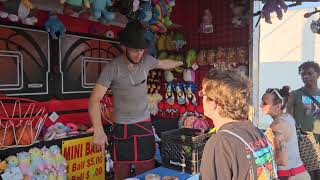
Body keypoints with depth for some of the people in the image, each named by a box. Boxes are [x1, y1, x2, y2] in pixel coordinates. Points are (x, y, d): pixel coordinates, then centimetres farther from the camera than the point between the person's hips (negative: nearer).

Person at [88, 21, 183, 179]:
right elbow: (94, 100, -17)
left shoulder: (146, 61, -1)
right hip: (122, 128, -3)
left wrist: (181, 63, 38)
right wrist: (98, 131, -26)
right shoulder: (112, 68, -14)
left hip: (145, 124, 3)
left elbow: (164, 64, 22)